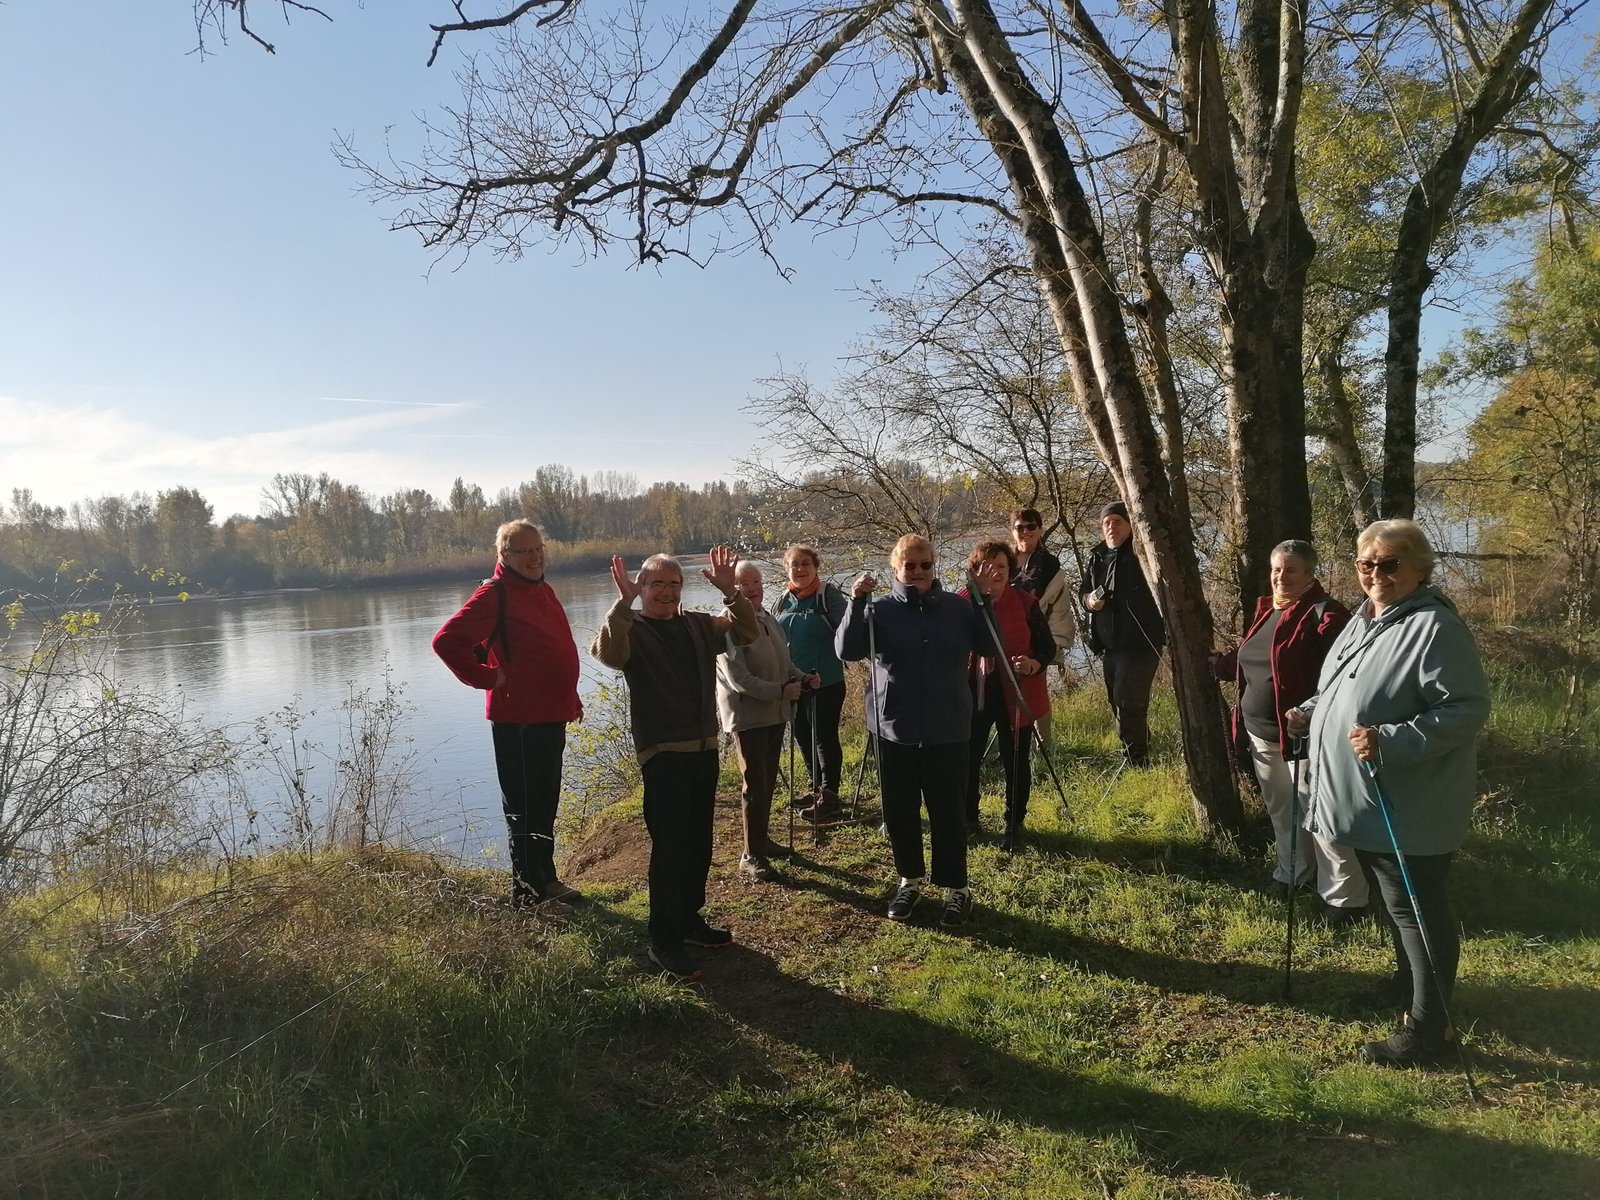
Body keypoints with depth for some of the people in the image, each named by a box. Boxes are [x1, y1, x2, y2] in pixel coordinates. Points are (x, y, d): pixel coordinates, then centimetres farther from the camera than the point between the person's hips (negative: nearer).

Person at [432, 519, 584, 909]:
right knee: (524, 807, 0)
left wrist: (571, 698, 19)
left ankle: (546, 879, 31)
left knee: (545, 803, 18)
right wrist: (488, 678, -16)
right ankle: (528, 892, 10)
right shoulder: (495, 595, -13)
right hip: (518, 719, -9)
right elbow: (446, 641, -21)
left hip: (551, 716, 9)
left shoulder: (542, 591, 14)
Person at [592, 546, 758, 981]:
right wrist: (623, 603, -39)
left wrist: (730, 591, -12)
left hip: (704, 748, 6)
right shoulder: (631, 630, -7)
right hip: (662, 753, -6)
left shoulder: (698, 625, 9)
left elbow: (745, 632, 2)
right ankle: (664, 941, 3)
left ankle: (690, 919, 31)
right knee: (669, 845, -7)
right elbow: (607, 652, -29)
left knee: (698, 842, 16)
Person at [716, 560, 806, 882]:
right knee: (754, 786, -5)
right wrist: (782, 691, -23)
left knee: (768, 782, 18)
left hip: (774, 713, 8)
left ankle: (762, 839, 33)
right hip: (747, 715, -8)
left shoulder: (768, 619, 9)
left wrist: (800, 678, 0)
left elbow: (783, 662, 19)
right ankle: (751, 856, 4)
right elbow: (738, 679, -23)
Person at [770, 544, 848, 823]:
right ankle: (818, 789, 30)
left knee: (824, 738, -1)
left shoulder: (828, 594, -8)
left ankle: (828, 797, 6)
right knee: (802, 737, 15)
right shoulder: (783, 601, 9)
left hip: (826, 682, -6)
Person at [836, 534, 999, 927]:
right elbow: (847, 650, -12)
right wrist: (856, 602, -22)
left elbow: (988, 646, -4)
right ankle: (910, 880, 30)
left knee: (948, 811, 5)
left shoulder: (959, 607, 2)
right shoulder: (881, 611, -1)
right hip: (894, 729, 1)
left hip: (947, 729, 0)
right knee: (899, 811, 11)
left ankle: (956, 888, 20)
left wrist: (982, 599, -11)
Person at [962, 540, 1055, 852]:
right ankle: (967, 819, 28)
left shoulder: (1025, 602, -3)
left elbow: (1047, 646, -2)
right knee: (967, 759, 6)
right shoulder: (961, 602, -1)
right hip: (973, 694, 1)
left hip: (1016, 695, 0)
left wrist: (1034, 664, -21)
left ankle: (1014, 825, 25)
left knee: (1015, 762, 7)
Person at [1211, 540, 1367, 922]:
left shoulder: (1323, 613, -15)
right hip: (1261, 734, 8)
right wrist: (1214, 663, 28)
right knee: (1281, 808, 21)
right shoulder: (1267, 611, 12)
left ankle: (1345, 897, 9)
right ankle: (1293, 872, 39)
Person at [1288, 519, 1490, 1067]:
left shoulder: (1435, 628, -20)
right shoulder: (1363, 620, 11)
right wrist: (1309, 712, 7)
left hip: (1411, 808, -9)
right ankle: (1406, 981, 45)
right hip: (1366, 802, 10)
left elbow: (1468, 708, -25)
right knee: (1394, 901, 25)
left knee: (1416, 908, 0)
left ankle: (1427, 1028, 12)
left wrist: (1391, 742, -32)